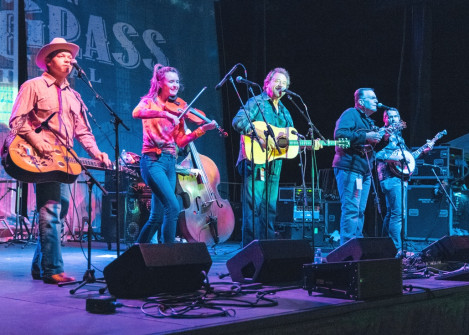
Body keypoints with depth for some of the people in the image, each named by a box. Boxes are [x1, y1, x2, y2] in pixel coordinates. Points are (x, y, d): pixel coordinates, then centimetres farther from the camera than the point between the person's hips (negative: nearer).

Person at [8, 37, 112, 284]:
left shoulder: (73, 96, 21)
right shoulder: (34, 86, 1)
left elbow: (83, 131, 17)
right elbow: (17, 119, -7)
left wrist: (96, 153, 2)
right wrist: (35, 140, -22)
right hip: (41, 159, -7)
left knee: (60, 210, 10)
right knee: (50, 212, -14)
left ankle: (40, 267, 22)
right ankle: (53, 270, -12)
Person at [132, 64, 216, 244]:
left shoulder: (177, 109, 16)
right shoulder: (150, 102, 2)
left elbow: (180, 142, 9)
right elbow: (136, 113, -22)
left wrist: (202, 129, -1)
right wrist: (164, 114, -31)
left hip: (170, 163, 6)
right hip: (153, 160, -6)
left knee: (157, 216, 7)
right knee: (173, 207, -20)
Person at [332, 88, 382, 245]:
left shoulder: (368, 121, 24)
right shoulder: (350, 114, -5)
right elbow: (339, 134, -21)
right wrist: (365, 136, -21)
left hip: (365, 171, 10)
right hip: (349, 168, -9)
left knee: (360, 211, 9)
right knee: (351, 209, -14)